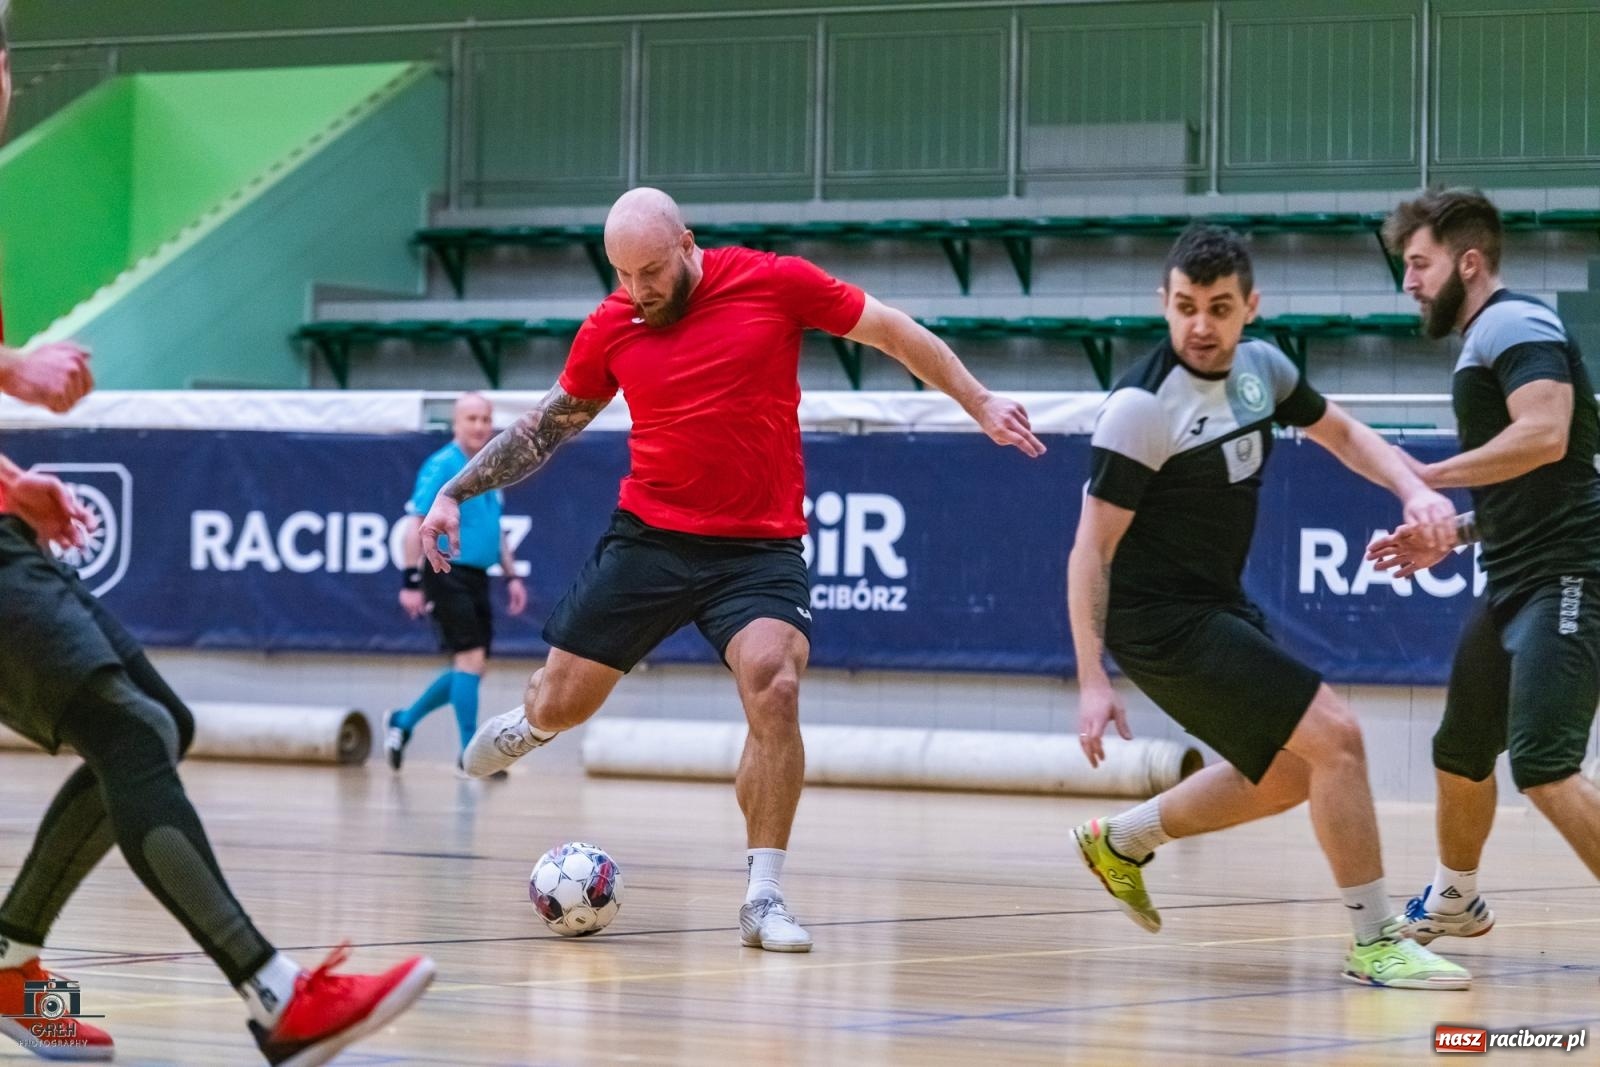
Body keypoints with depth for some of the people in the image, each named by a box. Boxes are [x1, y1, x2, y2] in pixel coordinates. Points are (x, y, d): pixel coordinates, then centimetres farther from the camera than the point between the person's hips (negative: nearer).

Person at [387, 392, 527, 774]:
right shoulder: (441, 467, -9)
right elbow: (416, 525, -12)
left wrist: (512, 576, 17)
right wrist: (412, 581, -18)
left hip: (477, 578, 8)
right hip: (448, 575, -8)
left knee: (470, 669, 10)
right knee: (470, 659, -12)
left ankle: (403, 722, 26)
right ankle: (470, 755, -6)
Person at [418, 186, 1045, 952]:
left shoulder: (775, 283, -7)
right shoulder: (611, 328, 1)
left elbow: (893, 331, 4)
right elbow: (545, 427, 15)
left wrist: (980, 404, 4)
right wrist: (455, 494, 9)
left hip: (758, 550, -2)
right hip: (648, 538, 2)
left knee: (774, 689, -25)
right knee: (563, 702, 6)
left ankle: (763, 898, -15)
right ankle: (530, 723, 47)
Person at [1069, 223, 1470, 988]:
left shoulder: (1261, 367, 2)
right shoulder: (1143, 406, -21)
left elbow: (1338, 431, 18)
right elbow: (1092, 547, -20)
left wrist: (1414, 490, -1)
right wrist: (1092, 679, -24)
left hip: (1219, 609, 9)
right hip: (1164, 623, -9)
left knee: (1292, 771, 20)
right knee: (1334, 735, -15)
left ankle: (1123, 841, 33)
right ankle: (1375, 940, -6)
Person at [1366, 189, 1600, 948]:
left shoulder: (1516, 326, -11)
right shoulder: (1484, 343, 19)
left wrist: (1426, 476, -21)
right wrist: (1450, 535, 18)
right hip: (1514, 587, 10)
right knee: (1459, 752, 21)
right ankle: (1453, 901, 42)